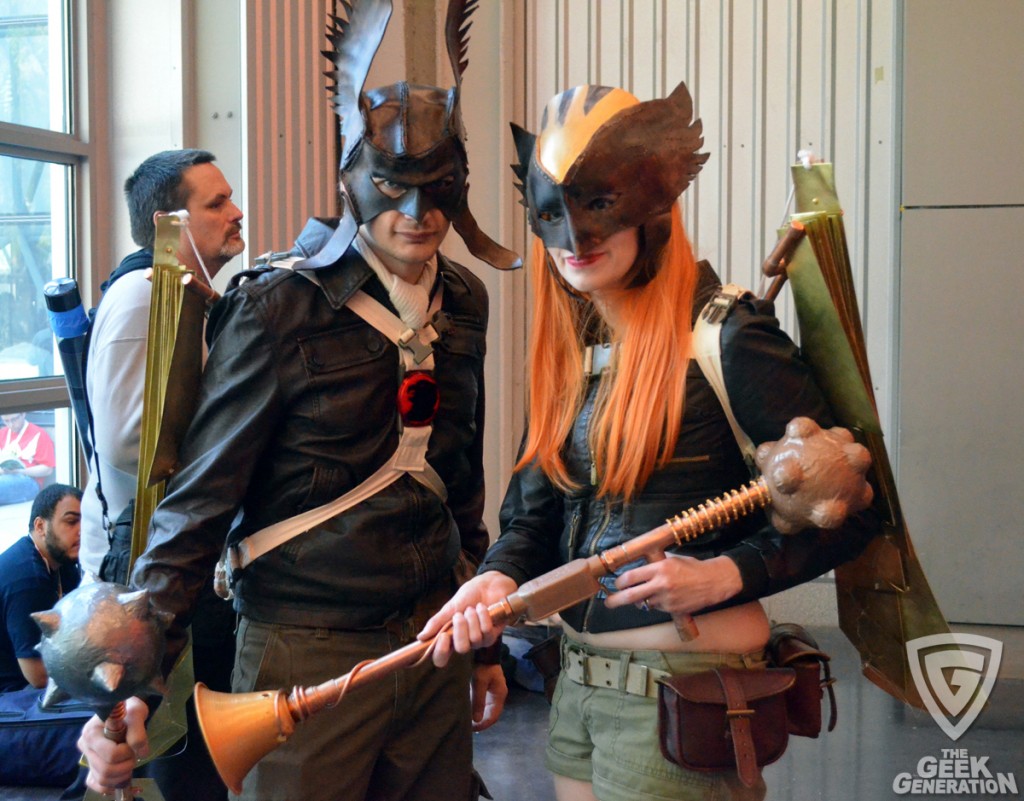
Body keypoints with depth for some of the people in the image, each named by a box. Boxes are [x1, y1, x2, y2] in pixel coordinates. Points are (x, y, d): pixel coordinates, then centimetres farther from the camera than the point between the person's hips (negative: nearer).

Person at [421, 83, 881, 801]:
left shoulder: (728, 338, -14)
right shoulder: (571, 349, 8)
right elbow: (535, 512, 8)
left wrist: (729, 574, -22)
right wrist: (499, 578, -11)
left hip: (683, 689, -7)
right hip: (577, 682, 7)